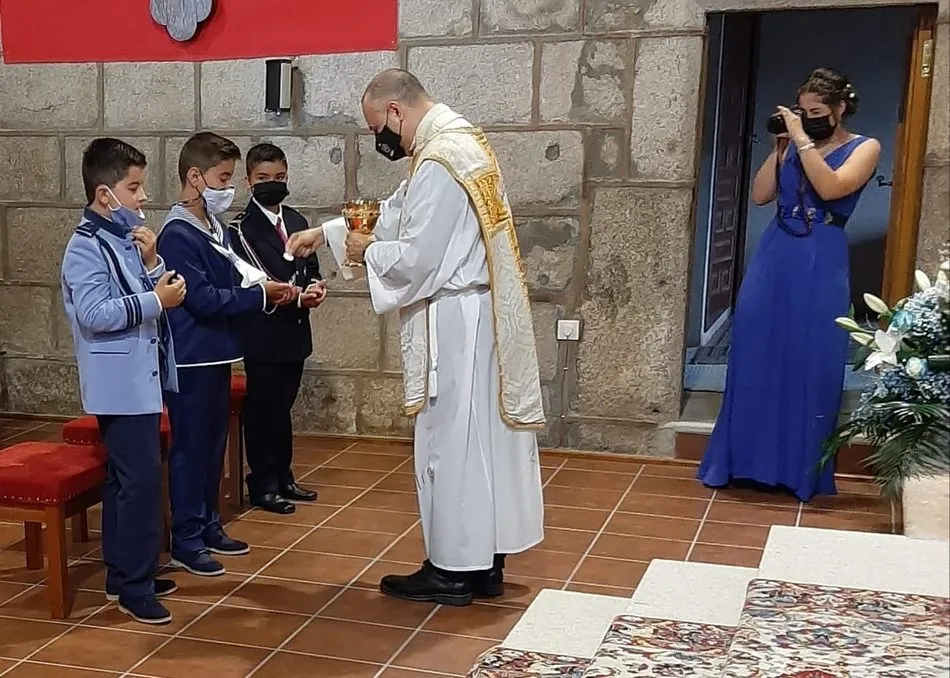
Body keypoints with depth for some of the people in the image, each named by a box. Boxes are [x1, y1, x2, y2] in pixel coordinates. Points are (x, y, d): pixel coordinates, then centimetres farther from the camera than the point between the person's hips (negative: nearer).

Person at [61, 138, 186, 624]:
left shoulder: (127, 237, 13)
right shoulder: (86, 247, -14)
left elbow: (147, 297, 13)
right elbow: (95, 314, -25)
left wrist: (151, 263, -3)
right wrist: (156, 301, -24)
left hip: (141, 378, 10)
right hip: (120, 384, -10)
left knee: (125, 478, 15)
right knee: (141, 478, -10)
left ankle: (125, 574, 25)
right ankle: (134, 587, -2)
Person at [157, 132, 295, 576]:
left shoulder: (214, 227, 11)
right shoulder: (178, 235, -17)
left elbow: (228, 283, 15)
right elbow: (203, 300, -22)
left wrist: (264, 288, -4)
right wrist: (260, 295, -17)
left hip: (216, 354, 9)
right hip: (191, 358, -9)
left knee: (214, 443, 16)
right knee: (190, 446, -1)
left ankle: (208, 527, 27)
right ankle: (186, 541, 9)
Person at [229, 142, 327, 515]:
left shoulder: (296, 221, 11)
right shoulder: (241, 229, -8)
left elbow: (310, 266, 15)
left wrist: (315, 286, -6)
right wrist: (296, 297, -23)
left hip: (294, 331, 6)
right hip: (263, 334, -6)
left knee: (282, 407, 16)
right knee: (262, 410, 3)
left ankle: (283, 477, 27)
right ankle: (263, 485, 14)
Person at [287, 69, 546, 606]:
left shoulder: (439, 163, -20)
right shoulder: (463, 140, 13)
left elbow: (417, 256, -22)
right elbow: (398, 214, 21)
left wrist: (368, 251, -3)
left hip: (454, 322, -10)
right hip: (482, 315, 10)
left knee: (450, 443, 1)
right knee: (483, 436, 13)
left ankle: (453, 571, 13)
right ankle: (485, 562, 23)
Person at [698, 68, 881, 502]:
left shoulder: (864, 149, 1)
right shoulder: (794, 147, 12)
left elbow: (830, 188, -17)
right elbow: (760, 195, 5)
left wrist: (802, 140, -14)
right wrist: (780, 148, 0)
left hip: (821, 269, -4)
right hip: (773, 262, 4)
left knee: (811, 367, 1)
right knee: (756, 359, 6)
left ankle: (803, 471, 12)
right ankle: (748, 461, 18)